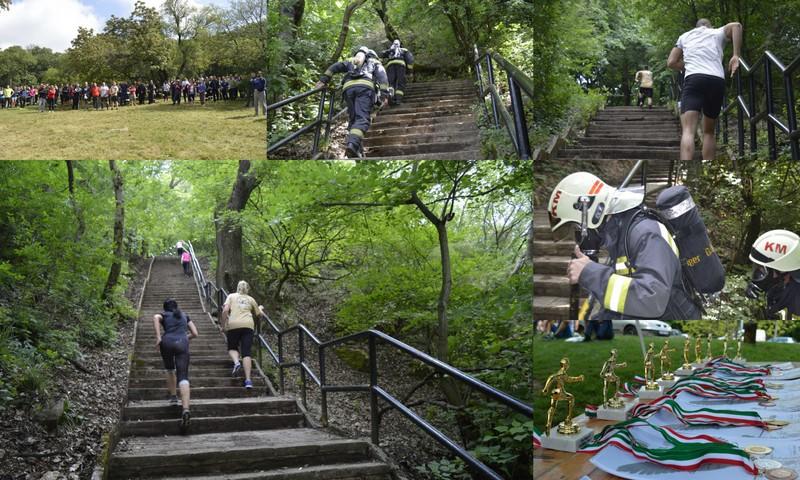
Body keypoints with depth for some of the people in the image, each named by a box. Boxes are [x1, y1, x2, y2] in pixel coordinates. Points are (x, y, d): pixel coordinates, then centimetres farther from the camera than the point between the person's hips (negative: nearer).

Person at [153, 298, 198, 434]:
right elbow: (195, 334, 23)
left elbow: (155, 317, -3)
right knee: (183, 377, -11)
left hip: (167, 342, 0)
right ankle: (185, 409, -29)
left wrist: (158, 337, -7)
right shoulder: (185, 316, 30)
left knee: (170, 369, 30)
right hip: (182, 343, 1)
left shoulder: (163, 315, 23)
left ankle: (173, 397, 26)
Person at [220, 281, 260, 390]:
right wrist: (260, 308, 45)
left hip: (234, 324, -1)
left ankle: (236, 362, -13)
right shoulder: (250, 299, 20)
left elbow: (225, 310, -1)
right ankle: (248, 380, -12)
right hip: (248, 325, 1)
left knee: (232, 347, 19)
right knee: (246, 352, -2)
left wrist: (223, 324, 6)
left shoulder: (231, 296, 15)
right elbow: (258, 314, 23)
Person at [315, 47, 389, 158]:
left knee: (353, 118, 11)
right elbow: (381, 75, 12)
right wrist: (384, 93, 1)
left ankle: (356, 149, -3)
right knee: (362, 119, -15)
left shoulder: (351, 61, 37)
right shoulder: (374, 62, 32)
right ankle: (352, 144, -40)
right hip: (365, 87, -3)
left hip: (348, 87, 3)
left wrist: (323, 80, 10)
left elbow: (336, 66, 18)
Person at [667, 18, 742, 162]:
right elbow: (736, 25, 4)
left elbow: (671, 62, 21)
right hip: (717, 81, 2)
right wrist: (735, 56, 3)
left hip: (694, 79, -2)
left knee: (688, 130, -16)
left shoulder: (685, 36, 29)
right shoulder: (717, 33, 26)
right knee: (709, 131, 16)